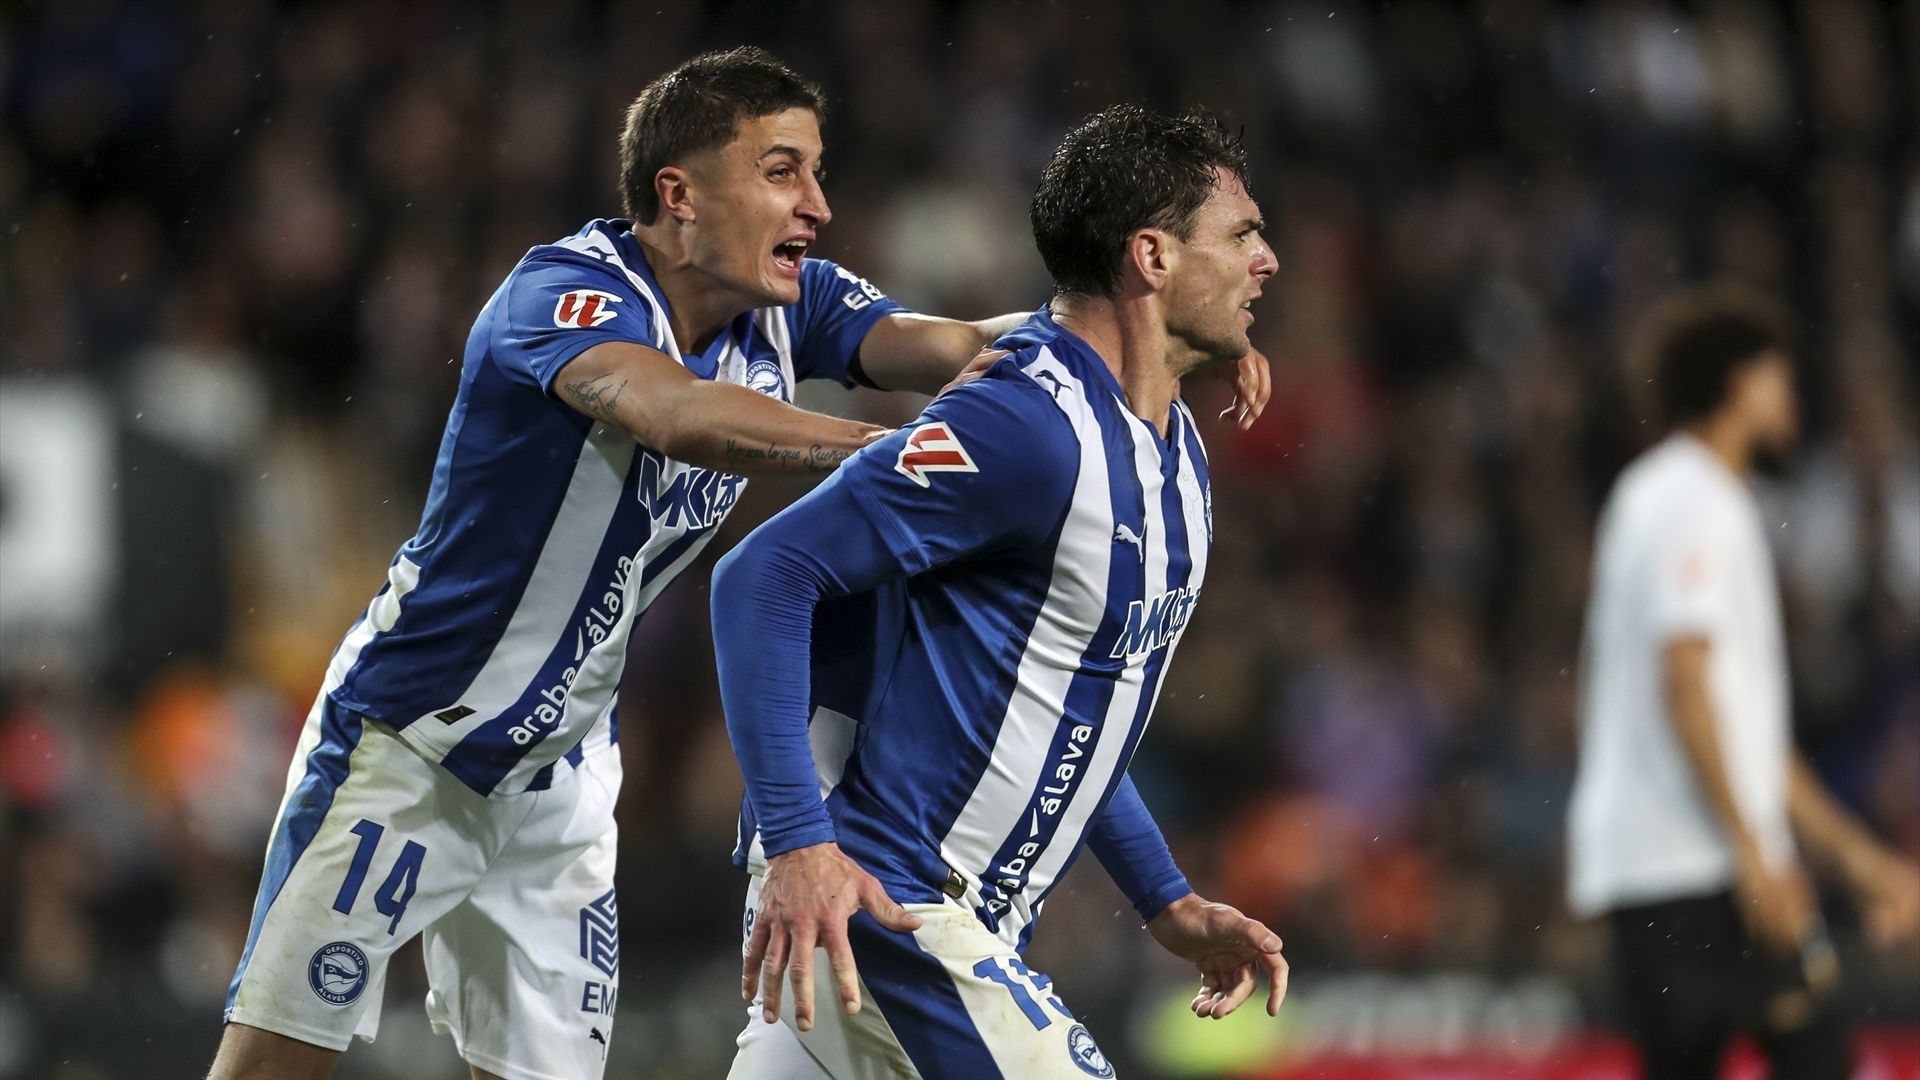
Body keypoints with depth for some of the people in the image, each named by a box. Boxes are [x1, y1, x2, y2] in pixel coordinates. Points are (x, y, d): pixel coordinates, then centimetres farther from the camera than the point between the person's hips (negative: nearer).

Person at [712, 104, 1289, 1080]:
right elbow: (766, 576, -21)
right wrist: (796, 840, -26)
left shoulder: (1176, 450, 13)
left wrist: (1167, 903, 19)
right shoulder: (1025, 427, -19)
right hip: (858, 892, -10)